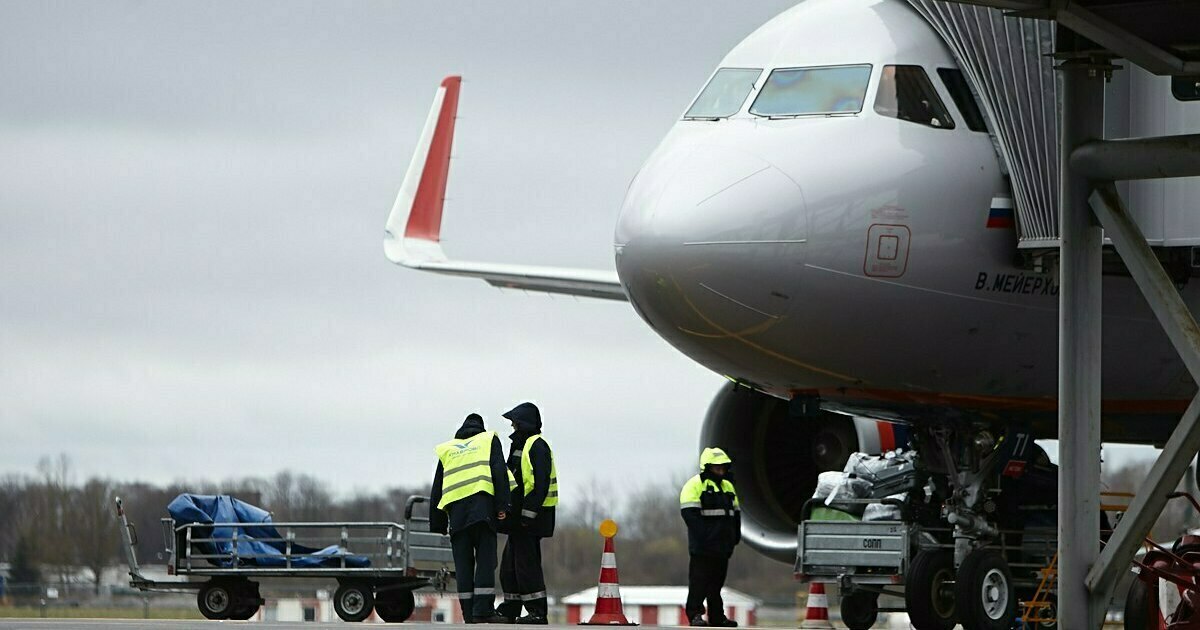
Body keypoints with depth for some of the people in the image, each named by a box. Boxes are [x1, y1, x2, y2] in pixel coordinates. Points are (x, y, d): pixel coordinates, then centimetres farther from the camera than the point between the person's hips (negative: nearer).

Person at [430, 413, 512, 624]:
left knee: (463, 564, 5)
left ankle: (469, 614, 1)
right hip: (482, 504, -3)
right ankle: (483, 610, -16)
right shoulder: (490, 440, 17)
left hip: (455, 509, 3)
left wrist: (436, 525, 25)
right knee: (485, 559, -5)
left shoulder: (446, 449, 26)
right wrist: (503, 506, -4)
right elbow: (499, 472, 0)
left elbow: (436, 490, 24)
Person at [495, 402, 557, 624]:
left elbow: (541, 483, -20)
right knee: (510, 563, 13)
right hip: (521, 516, 11)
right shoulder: (520, 446, 20)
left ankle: (538, 612, -10)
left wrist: (529, 512, -24)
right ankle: (510, 609, 19)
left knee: (526, 563, -11)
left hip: (532, 515, -11)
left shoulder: (537, 446, -12)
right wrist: (513, 513, 21)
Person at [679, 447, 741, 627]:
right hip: (703, 546, -7)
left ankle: (717, 617, 14)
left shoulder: (727, 486, 18)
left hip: (722, 546, 7)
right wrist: (701, 536, -20)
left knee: (717, 581, 11)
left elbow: (735, 512, 25)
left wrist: (735, 535, 15)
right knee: (699, 581, -8)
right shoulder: (695, 485, -6)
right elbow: (690, 513, -14)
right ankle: (695, 614, -6)